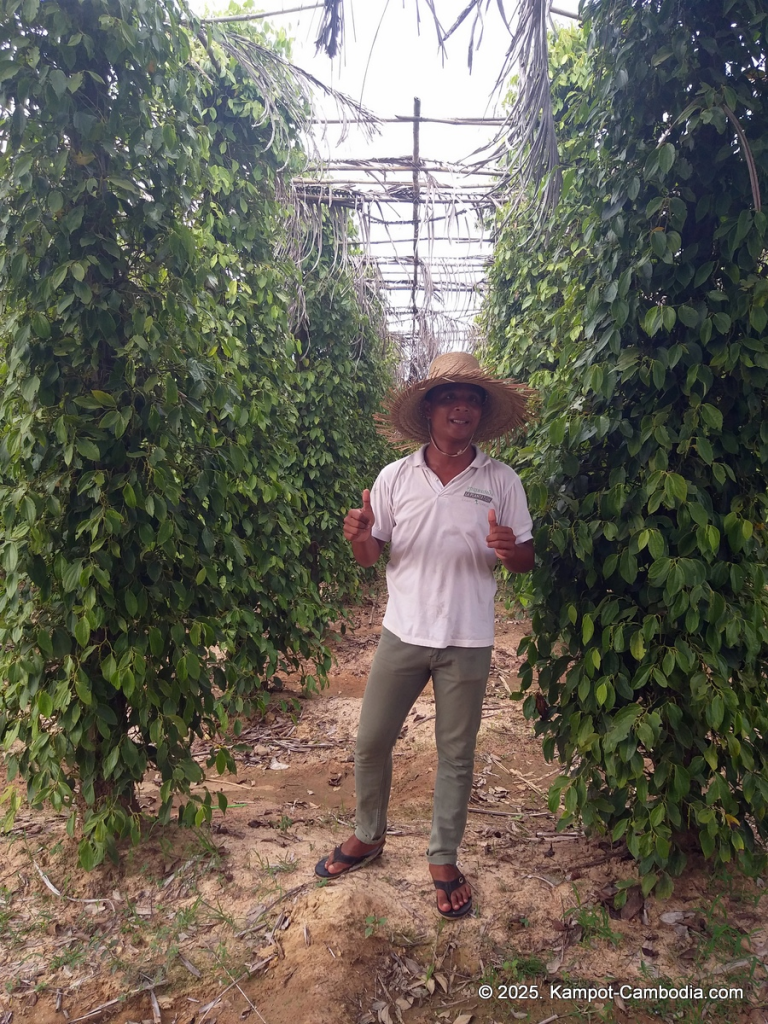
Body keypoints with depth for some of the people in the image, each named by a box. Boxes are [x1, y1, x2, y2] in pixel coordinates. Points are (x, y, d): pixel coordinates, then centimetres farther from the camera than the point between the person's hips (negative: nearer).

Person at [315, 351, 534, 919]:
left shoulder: (502, 480, -4)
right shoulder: (395, 477, -2)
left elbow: (526, 559, 0)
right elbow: (370, 555, 3)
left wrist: (509, 549, -23)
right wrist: (359, 537, -21)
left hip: (467, 642, -1)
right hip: (403, 633, 1)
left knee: (456, 755, 12)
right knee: (371, 742, 11)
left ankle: (444, 858, 34)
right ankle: (368, 836, 38)